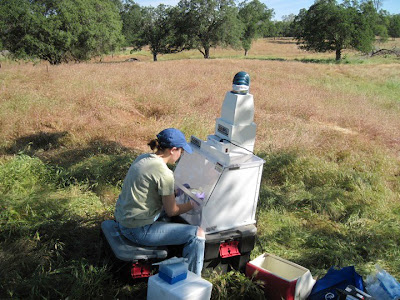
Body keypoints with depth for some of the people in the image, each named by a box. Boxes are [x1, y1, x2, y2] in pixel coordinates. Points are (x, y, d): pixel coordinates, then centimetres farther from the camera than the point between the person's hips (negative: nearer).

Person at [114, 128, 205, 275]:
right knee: (198, 234, -9)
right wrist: (192, 205, 5)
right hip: (138, 230, -10)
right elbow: (172, 211, -10)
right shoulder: (164, 174, -21)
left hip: (122, 219, 10)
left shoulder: (143, 158, 5)